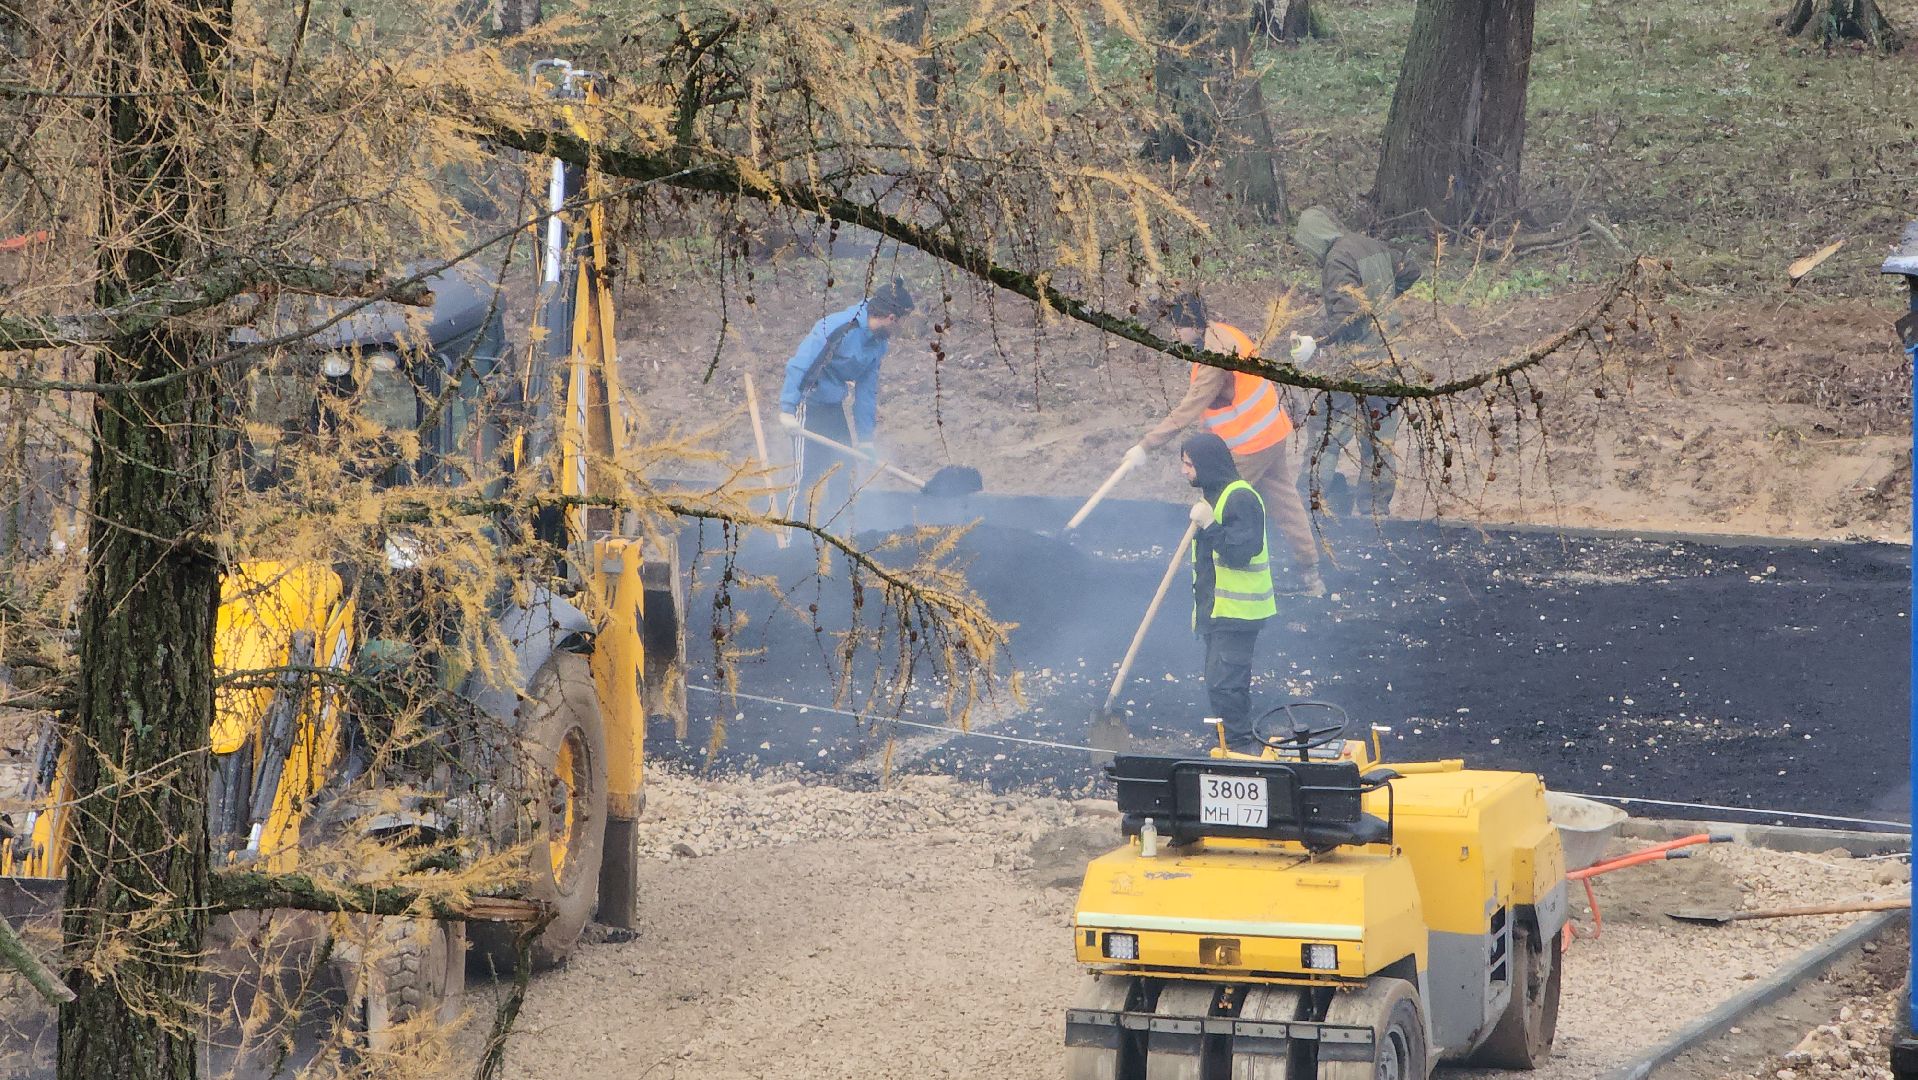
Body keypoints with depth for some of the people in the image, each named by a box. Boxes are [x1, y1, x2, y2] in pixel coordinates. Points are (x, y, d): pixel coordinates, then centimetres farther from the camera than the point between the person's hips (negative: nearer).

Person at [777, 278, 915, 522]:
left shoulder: (879, 342, 3)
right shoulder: (837, 328, -24)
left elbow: (867, 390, 9)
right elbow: (799, 363, -24)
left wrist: (865, 438, 8)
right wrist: (787, 409, -26)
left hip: (833, 406, 8)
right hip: (808, 402, -8)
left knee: (844, 467, 8)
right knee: (809, 472, -12)